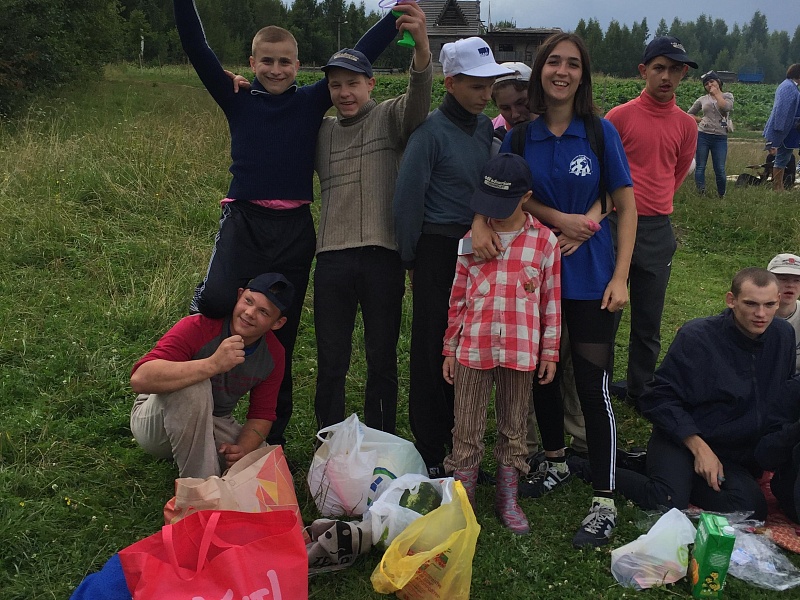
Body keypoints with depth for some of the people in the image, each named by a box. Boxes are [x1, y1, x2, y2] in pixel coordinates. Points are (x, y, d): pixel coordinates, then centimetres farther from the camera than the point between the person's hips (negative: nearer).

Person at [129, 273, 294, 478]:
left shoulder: (274, 354, -9)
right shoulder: (198, 328, -28)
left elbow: (262, 415, -2)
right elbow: (140, 379, -41)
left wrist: (242, 450, -24)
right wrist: (213, 364, -50)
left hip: (212, 424, 5)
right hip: (154, 423, -5)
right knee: (193, 386, -36)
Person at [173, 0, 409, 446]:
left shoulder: (312, 102, 6)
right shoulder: (238, 101, 5)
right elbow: (197, 49, -2)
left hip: (294, 228, 1)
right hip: (245, 219, -1)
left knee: (281, 334, 10)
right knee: (219, 300, -30)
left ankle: (273, 434, 23)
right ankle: (203, 297, 9)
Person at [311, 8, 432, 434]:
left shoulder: (391, 117, 3)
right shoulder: (321, 131, 14)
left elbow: (419, 95, -16)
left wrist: (421, 45, -37)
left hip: (382, 255, -3)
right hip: (332, 256, 3)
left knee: (382, 360, 8)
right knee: (331, 363, 9)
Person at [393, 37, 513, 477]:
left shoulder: (484, 127, 8)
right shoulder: (431, 131, -11)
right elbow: (408, 198, -10)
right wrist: (411, 260, -5)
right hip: (440, 250, -6)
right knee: (433, 350, 1)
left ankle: (458, 438, 26)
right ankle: (430, 453, 12)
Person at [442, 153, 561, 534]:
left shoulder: (544, 241, -2)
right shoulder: (472, 238, 1)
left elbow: (551, 300, 3)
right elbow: (458, 296, 6)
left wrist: (550, 351, 4)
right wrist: (450, 348, 7)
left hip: (521, 352, 0)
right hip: (473, 349, 1)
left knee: (514, 430, 14)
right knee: (467, 432, 7)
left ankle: (507, 499, 29)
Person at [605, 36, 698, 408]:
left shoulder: (686, 125, 5)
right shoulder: (619, 116, -6)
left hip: (659, 230, 3)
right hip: (616, 224, -3)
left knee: (648, 320, 10)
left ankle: (639, 390, 24)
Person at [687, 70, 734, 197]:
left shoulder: (727, 96, 8)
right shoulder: (702, 99, 11)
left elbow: (726, 107, -14)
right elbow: (690, 114, 20)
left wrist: (716, 93, -3)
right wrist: (701, 120, 3)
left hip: (720, 137, -1)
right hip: (702, 135, 1)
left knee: (720, 170, -2)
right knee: (700, 167, 0)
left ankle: (722, 196, 11)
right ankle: (701, 194, 4)